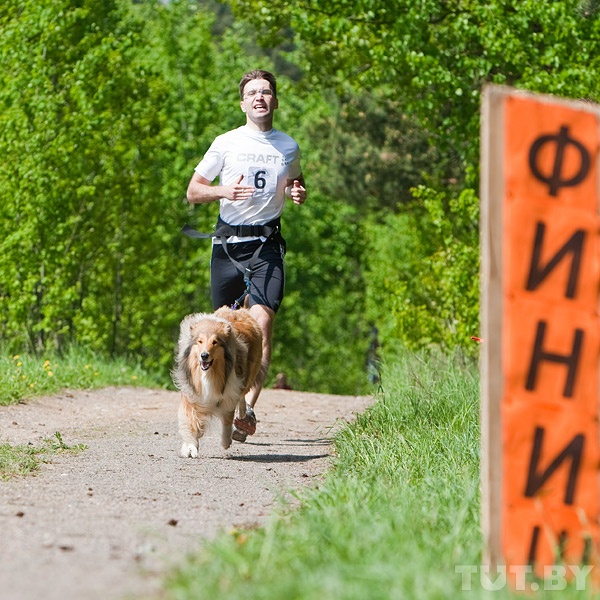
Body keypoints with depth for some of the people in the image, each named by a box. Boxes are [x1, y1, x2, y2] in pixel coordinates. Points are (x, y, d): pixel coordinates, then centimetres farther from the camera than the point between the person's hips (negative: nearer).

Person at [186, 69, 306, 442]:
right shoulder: (226, 143, 4)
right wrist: (224, 191, -13)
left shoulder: (289, 147, 10)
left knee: (262, 320, -18)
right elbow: (193, 192, 7)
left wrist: (299, 194, 4)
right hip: (228, 243, 0)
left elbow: (296, 182, 29)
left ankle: (248, 408, -23)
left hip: (267, 244, 0)